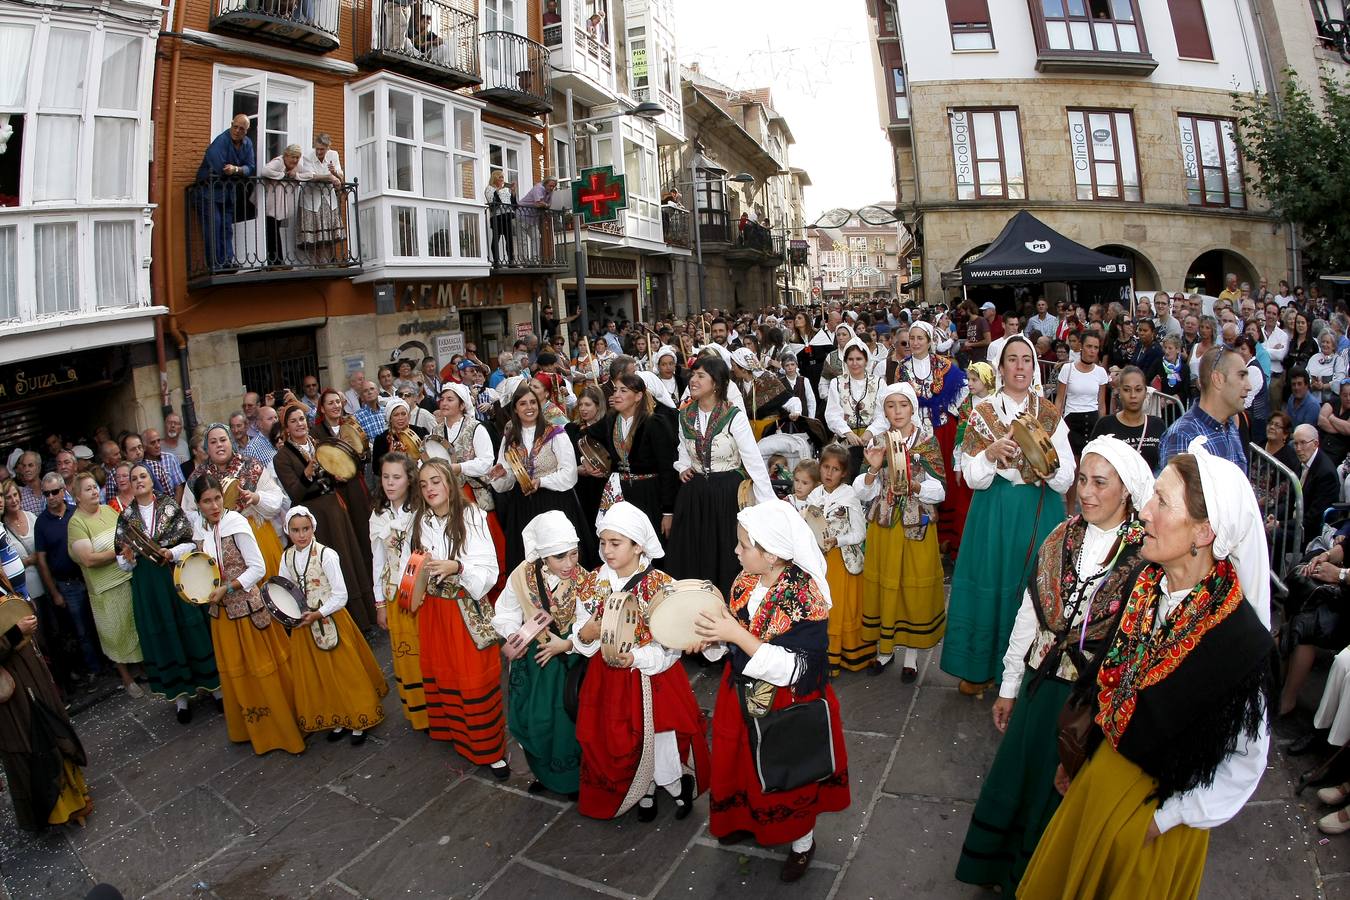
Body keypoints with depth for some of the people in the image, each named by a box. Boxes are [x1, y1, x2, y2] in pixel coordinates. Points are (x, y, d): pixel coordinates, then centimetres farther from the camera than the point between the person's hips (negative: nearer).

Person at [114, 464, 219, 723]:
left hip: (178, 578, -2)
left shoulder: (170, 506, 0)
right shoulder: (126, 516, 6)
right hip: (146, 585, 2)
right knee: (161, 636, 7)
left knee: (191, 630, 1)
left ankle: (214, 686, 13)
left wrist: (171, 552, -19)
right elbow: (122, 562, 7)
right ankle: (180, 697, 17)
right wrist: (127, 557, -15)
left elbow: (190, 542, -2)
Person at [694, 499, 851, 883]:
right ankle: (751, 820, 52)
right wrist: (711, 638, -17)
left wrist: (737, 635, -34)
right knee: (745, 767, 23)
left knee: (789, 778, 16)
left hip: (788, 708, -6)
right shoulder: (745, 582, -8)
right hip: (744, 698, 6)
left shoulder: (806, 596, -28)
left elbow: (792, 669, -30)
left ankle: (802, 843, 43)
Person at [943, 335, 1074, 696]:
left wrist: (1050, 469, -24)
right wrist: (991, 453, -24)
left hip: (1040, 512, 1)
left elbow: (1067, 479, -3)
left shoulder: (1050, 414, 3)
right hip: (995, 510, -1)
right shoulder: (982, 412, 0)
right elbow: (973, 478, -6)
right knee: (989, 583, 5)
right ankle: (979, 669, 20)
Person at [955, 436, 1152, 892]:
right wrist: (1008, 687, 9)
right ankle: (1004, 868, 46)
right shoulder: (1062, 538, -1)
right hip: (1041, 686, 4)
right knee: (1016, 780, 20)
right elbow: (1029, 614, 4)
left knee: (1065, 796, 16)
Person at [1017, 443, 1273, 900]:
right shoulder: (1143, 583, -13)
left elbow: (1247, 759, -17)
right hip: (1101, 770, 5)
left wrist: (1169, 817, -11)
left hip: (1159, 802, -5)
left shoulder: (1241, 637, -29)